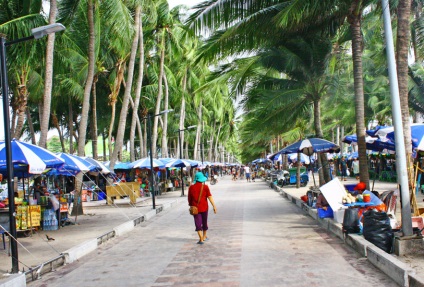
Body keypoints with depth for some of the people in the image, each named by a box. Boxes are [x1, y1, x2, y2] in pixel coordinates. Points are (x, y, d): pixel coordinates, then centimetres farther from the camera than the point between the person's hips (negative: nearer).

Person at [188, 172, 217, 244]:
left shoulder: (191, 187, -3)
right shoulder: (205, 187, -5)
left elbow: (189, 198, 5)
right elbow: (210, 197, -10)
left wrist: (190, 205, 22)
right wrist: (214, 206, -9)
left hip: (195, 208, -1)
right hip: (204, 207, 1)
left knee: (198, 223, -1)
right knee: (204, 222, 18)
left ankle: (201, 239, -11)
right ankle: (204, 236, 33)